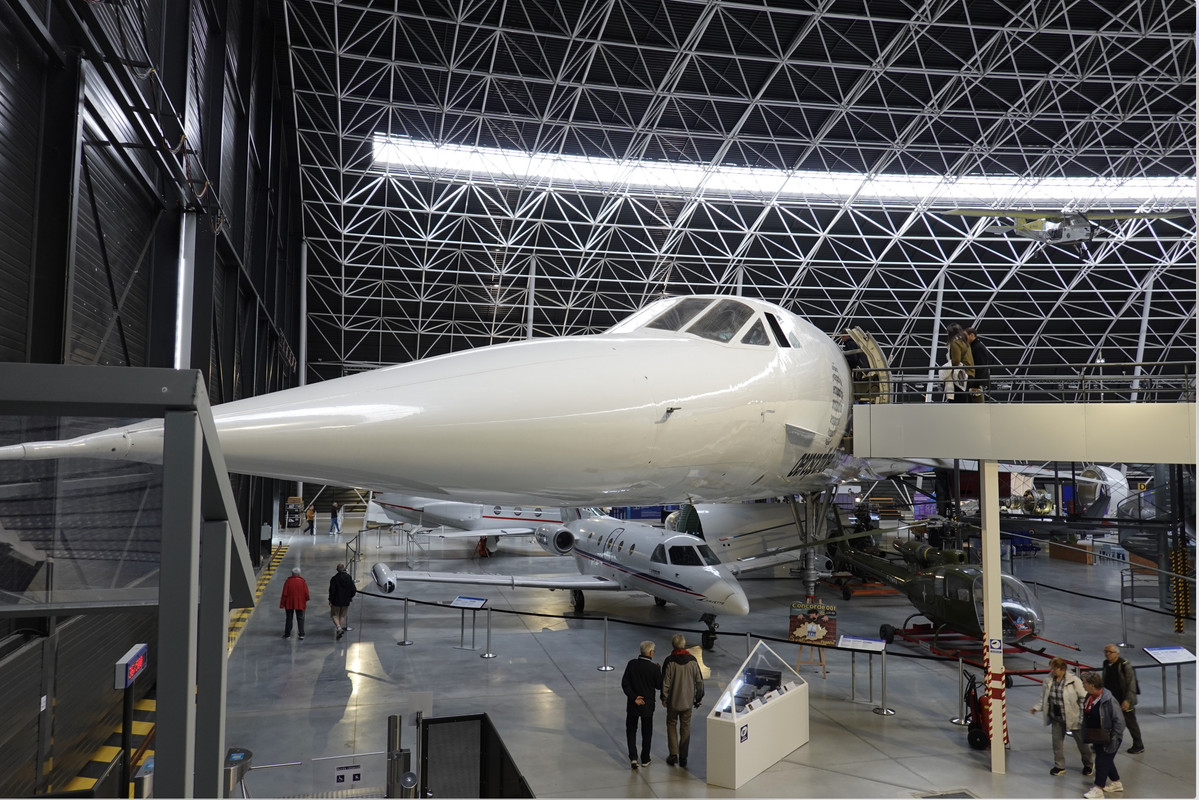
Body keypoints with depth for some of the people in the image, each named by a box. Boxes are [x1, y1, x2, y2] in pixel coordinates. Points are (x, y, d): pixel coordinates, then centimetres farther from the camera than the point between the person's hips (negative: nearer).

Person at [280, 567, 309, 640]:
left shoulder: (288, 581, -8)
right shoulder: (302, 581, -5)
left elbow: (284, 594, -8)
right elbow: (306, 593, -3)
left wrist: (282, 604, -1)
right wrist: (306, 601, 16)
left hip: (289, 604, 0)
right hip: (300, 604, 0)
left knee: (289, 619, 11)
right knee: (300, 619, 6)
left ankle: (287, 634, 17)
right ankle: (301, 634, -1)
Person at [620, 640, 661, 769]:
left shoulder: (632, 664, -8)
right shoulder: (654, 668, -15)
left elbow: (625, 683, -10)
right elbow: (659, 685, -5)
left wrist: (634, 697, -11)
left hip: (633, 704, 1)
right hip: (648, 705, -1)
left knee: (631, 731, 14)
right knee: (647, 733, 15)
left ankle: (633, 757, 2)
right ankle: (645, 760, 24)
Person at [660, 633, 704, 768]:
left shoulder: (669, 661, -15)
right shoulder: (692, 660, -6)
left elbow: (665, 682, -11)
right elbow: (699, 681, 0)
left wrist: (664, 698, 2)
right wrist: (699, 698, 11)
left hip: (673, 701, -2)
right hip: (688, 701, 2)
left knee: (671, 725, 15)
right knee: (685, 728, 12)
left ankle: (673, 754, 11)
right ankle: (683, 757, 15)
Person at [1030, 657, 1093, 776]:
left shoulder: (1074, 680, -17)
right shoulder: (1049, 682, -3)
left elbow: (1083, 698, -11)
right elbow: (1045, 699, 8)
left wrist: (1083, 716, -14)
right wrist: (1037, 708, -4)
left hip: (1073, 717, -4)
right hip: (1057, 718, 4)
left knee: (1081, 741, 13)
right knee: (1057, 742, 8)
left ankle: (1089, 764, 37)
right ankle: (1059, 766, 25)